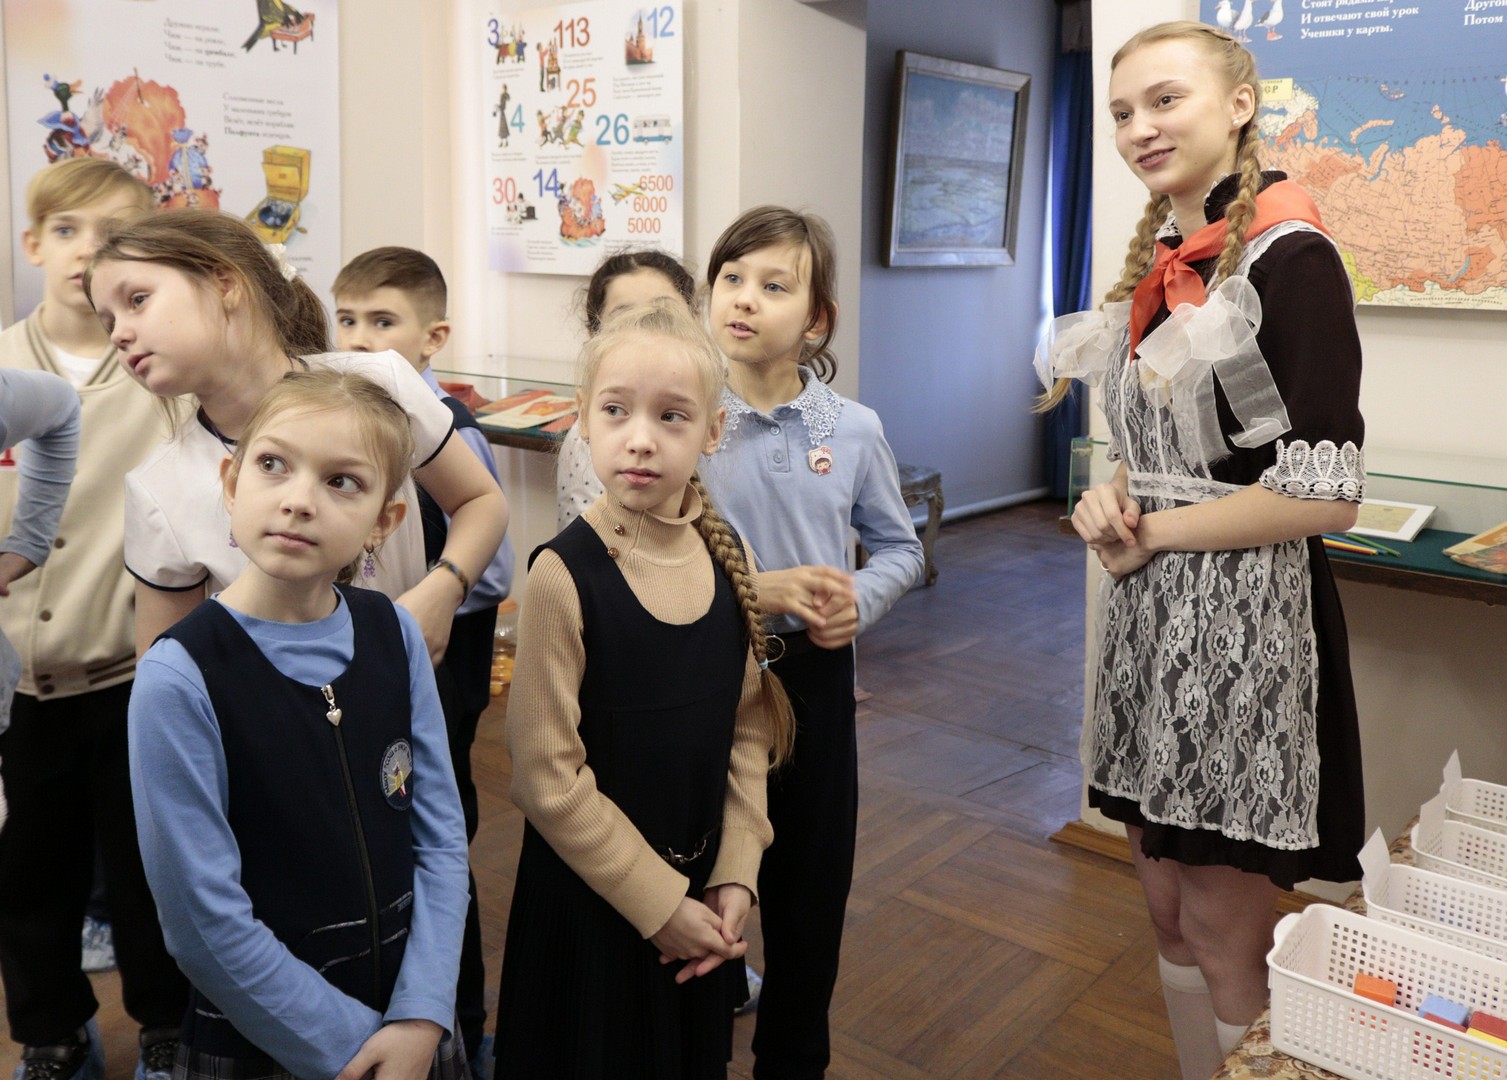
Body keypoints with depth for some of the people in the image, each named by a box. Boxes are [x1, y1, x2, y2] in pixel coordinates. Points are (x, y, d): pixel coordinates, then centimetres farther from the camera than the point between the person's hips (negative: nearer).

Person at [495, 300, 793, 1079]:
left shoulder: (725, 554, -5)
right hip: (592, 904, -5)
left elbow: (745, 725, 2)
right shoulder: (564, 574, -21)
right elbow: (547, 778, -18)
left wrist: (734, 874, -3)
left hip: (702, 897, 5)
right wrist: (656, 903, -13)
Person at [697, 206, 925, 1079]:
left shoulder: (854, 430, -4)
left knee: (812, 884, 15)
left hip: (815, 676, 2)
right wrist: (753, 591, -21)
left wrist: (861, 600, -13)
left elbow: (899, 546, 8)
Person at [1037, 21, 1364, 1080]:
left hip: (1245, 615, -7)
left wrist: (1151, 534, -10)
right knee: (1167, 904, 17)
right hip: (1151, 610, 7)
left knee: (1224, 930, 6)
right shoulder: (1156, 260, 10)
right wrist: (1111, 501, -1)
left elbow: (1324, 494, -18)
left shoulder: (1288, 259, -13)